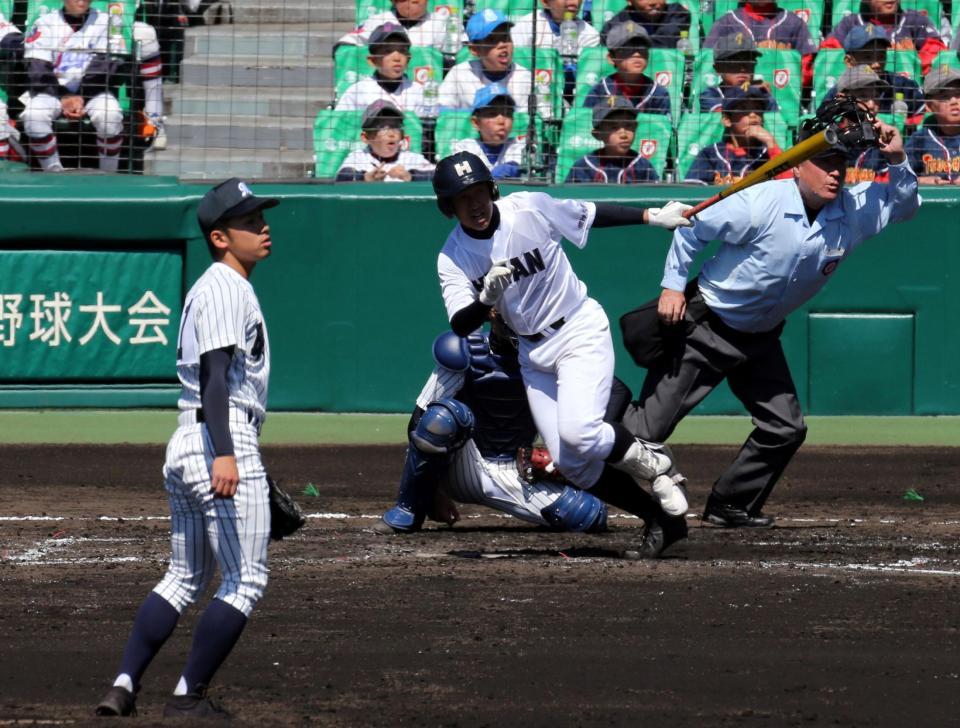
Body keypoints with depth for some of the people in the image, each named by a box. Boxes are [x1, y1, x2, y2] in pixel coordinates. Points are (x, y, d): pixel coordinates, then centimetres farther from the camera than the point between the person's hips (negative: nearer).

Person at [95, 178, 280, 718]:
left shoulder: (210, 288, 21)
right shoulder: (225, 289, -11)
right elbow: (215, 373, -22)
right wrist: (225, 454, -32)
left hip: (185, 446, 10)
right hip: (222, 438, -10)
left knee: (185, 578, 15)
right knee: (246, 580, -3)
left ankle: (124, 686, 6)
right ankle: (190, 696, -3)